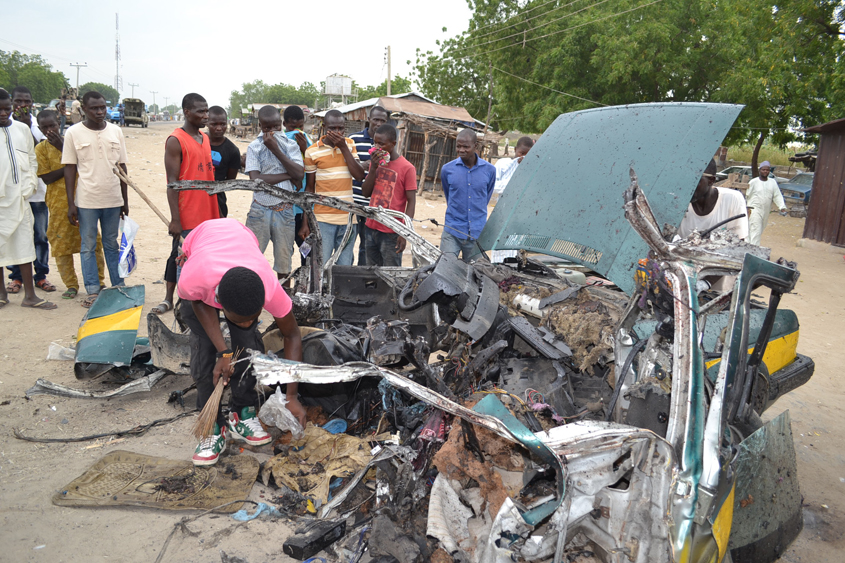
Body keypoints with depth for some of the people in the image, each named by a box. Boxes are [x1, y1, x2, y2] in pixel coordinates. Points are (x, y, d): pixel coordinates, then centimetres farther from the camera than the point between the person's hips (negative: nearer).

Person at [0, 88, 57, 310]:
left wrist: (30, 184, 4)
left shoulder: (22, 129, 9)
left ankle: (29, 295, 10)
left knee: (25, 244, 5)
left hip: (19, 197, 3)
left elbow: (32, 159, 15)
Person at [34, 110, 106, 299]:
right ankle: (71, 285, 13)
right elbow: (47, 177, -5)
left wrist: (63, 147, -13)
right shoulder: (41, 148, 3)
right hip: (59, 203, -1)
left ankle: (98, 281, 13)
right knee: (62, 244, 2)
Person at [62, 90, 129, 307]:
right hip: (86, 200, -2)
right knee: (88, 247, 5)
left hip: (113, 200, 2)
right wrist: (71, 203, -5)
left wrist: (125, 200, 9)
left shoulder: (115, 131, 5)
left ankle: (119, 287, 19)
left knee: (112, 245, 12)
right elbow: (70, 168, -1)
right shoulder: (74, 133, -2)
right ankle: (92, 291, 12)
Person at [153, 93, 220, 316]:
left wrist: (217, 212, 17)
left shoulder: (205, 138, 14)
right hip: (187, 215, -7)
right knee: (180, 255, 2)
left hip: (208, 213, 7)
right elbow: (172, 182, -14)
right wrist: (175, 219, -18)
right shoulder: (176, 141, -9)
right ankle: (169, 299, 15)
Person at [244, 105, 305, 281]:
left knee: (284, 262, 7)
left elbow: (299, 174, -11)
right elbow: (255, 179, -12)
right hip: (260, 209, -1)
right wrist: (288, 175, -11)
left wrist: (275, 149, -12)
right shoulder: (254, 147, 2)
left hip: (285, 209, 1)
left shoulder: (291, 145, 5)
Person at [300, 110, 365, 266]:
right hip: (323, 219, -2)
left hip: (348, 218, 2)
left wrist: (343, 147, -8)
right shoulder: (312, 151, 1)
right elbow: (309, 188, 6)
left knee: (345, 268, 6)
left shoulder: (349, 144, 9)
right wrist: (305, 222, 4)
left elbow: (359, 175, -3)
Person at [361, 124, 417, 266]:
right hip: (371, 228, 6)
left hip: (391, 233, -6)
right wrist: (373, 168, -7)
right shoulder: (376, 162, 10)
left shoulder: (407, 168, -9)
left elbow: (411, 202, -9)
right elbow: (366, 193, 6)